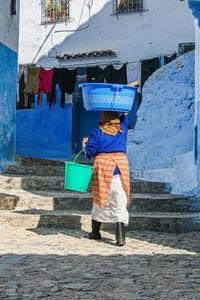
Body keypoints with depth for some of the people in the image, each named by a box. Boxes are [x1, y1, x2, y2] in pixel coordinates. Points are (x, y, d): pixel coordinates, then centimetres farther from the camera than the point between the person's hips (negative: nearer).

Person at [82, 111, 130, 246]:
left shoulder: (97, 133, 3)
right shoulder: (122, 130, 12)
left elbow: (89, 152, 0)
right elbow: (125, 118, 32)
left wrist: (84, 144, 17)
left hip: (103, 168, -1)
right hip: (120, 168, 1)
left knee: (100, 200, 13)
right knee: (120, 204, -2)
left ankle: (95, 232, 21)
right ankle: (120, 236, -13)